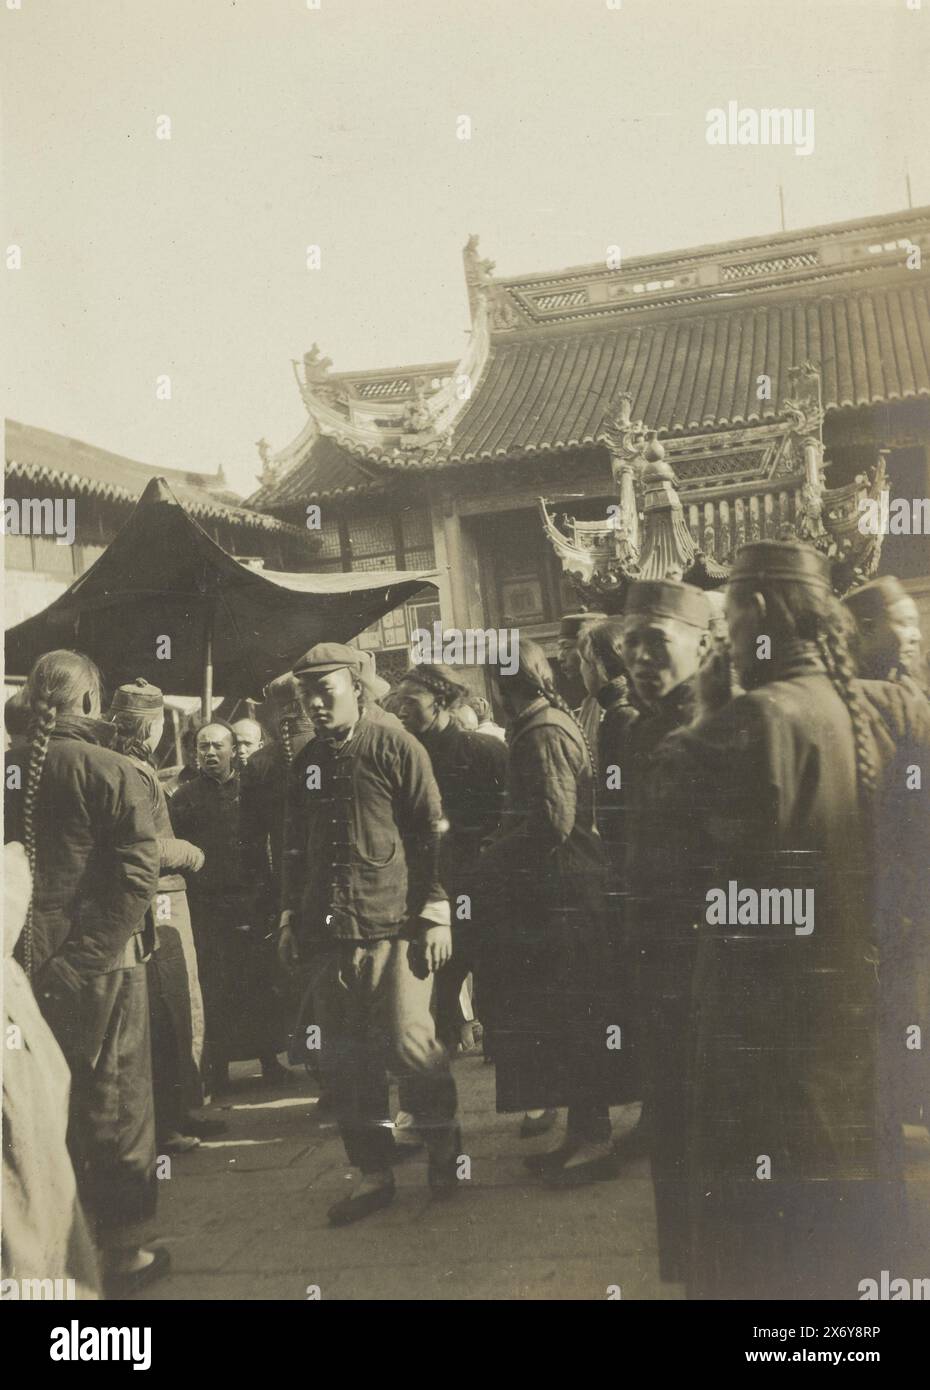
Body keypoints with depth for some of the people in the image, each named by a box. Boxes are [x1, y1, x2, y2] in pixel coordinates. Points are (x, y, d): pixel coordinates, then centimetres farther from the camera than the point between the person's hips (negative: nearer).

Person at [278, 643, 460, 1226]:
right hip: (329, 931, 5)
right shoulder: (307, 762, 14)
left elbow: (433, 833, -3)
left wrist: (436, 913, -8)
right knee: (346, 1060, 6)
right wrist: (292, 917, 18)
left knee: (408, 1043, -7)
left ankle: (445, 1146, 18)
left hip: (394, 924, -5)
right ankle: (374, 1173, 19)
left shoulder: (395, 747, -2)